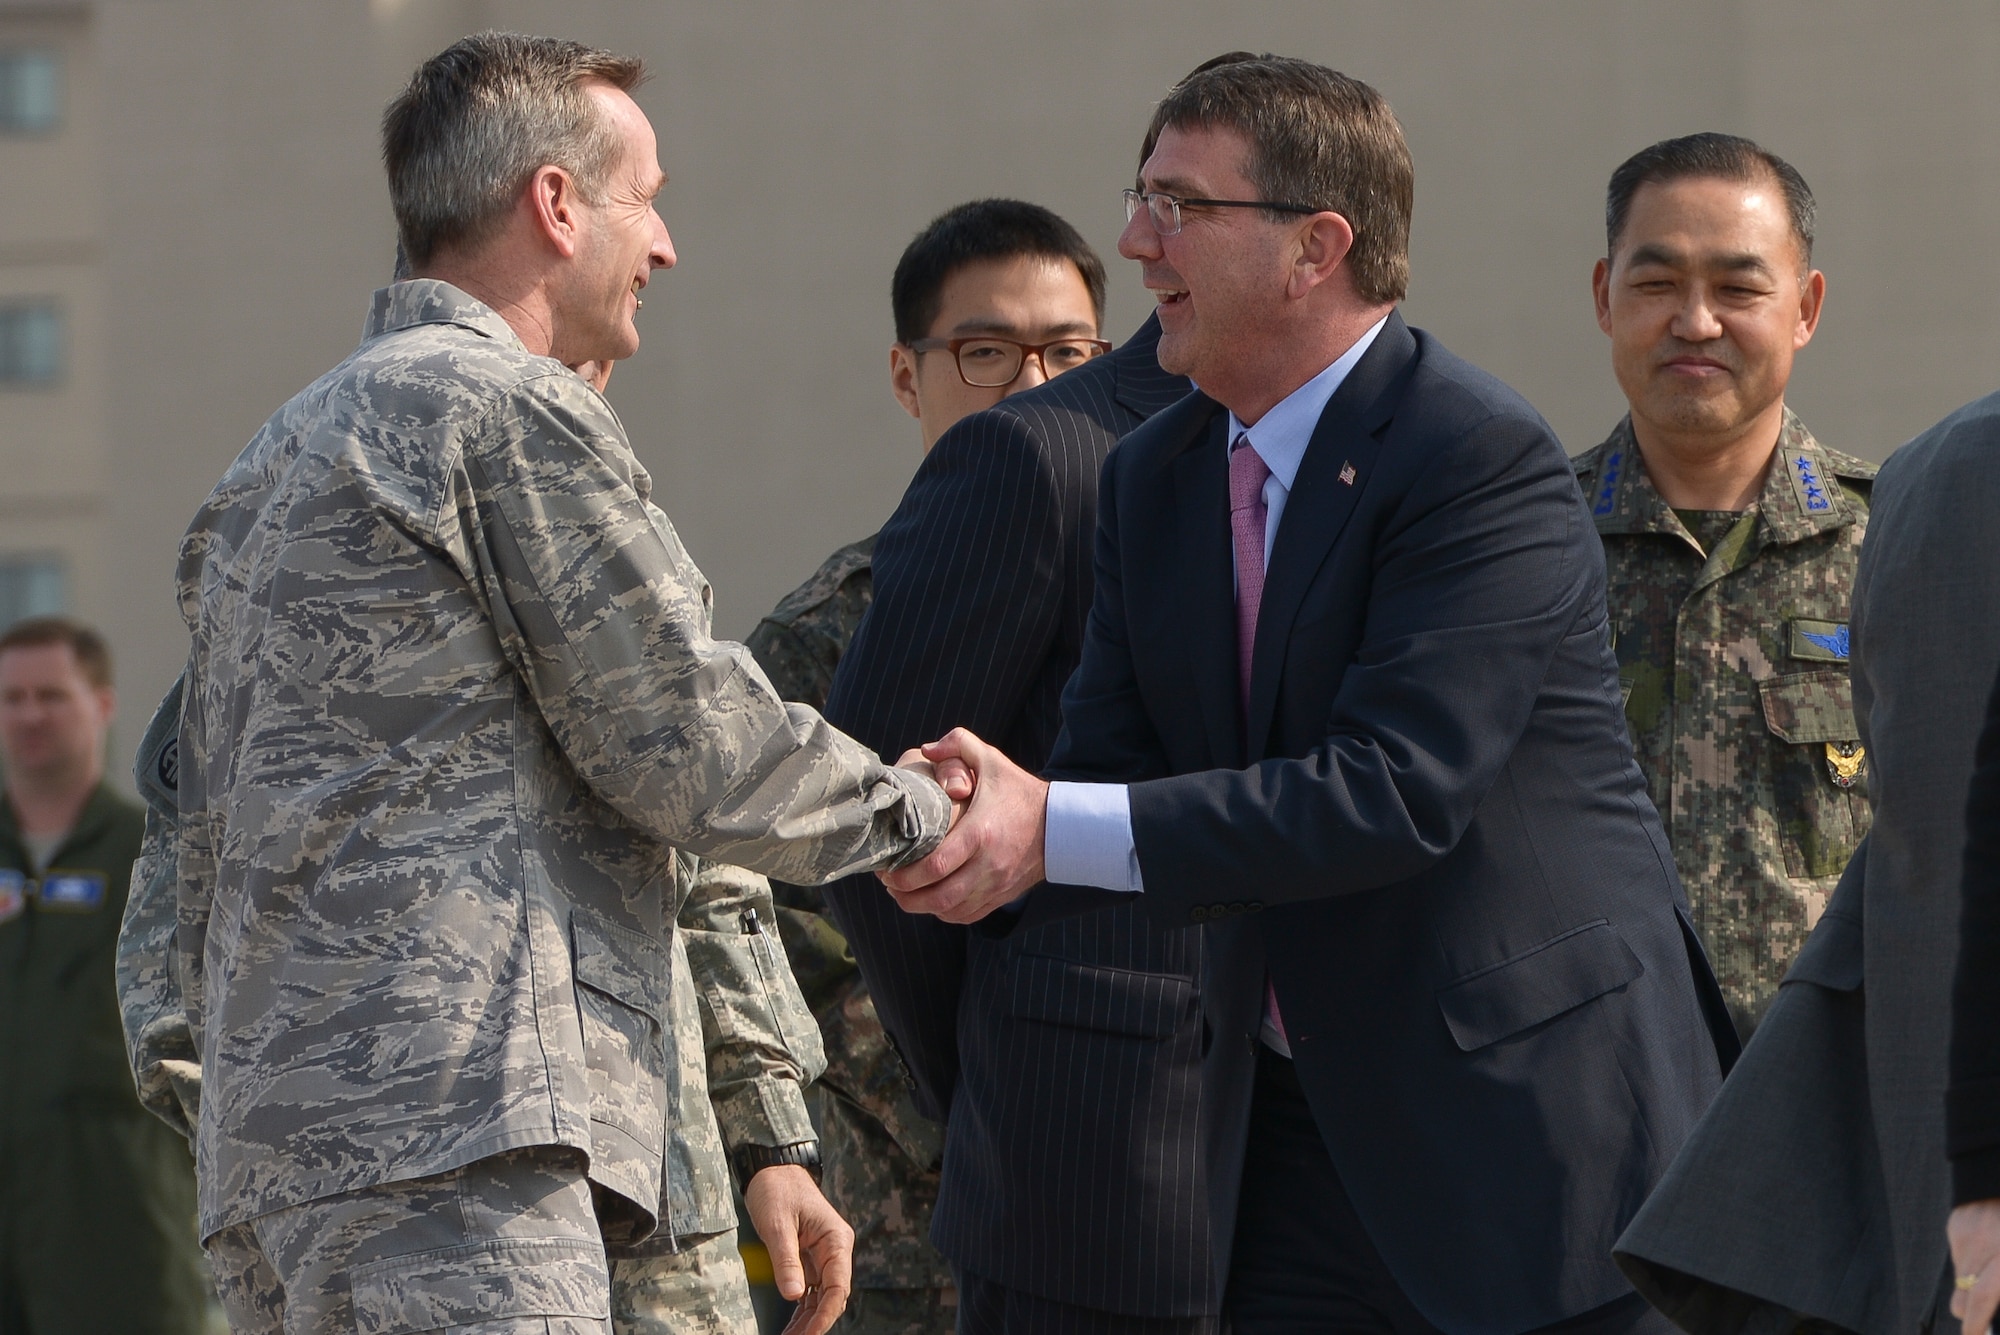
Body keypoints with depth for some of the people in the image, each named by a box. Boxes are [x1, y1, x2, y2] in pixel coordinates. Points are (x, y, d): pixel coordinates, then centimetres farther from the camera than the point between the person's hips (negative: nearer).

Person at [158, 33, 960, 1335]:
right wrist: (920, 811, 12)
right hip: (445, 1132, -10)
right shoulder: (509, 411, -5)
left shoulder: (275, 457, 26)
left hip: (281, 1142, 10)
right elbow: (697, 753, -6)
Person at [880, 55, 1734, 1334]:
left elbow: (1396, 789, -25)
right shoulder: (1155, 477, 9)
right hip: (1294, 1122, 7)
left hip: (1533, 1111, -7)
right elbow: (1107, 776, 5)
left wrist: (1060, 831, -28)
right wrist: (985, 848, -19)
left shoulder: (1487, 459, -17)